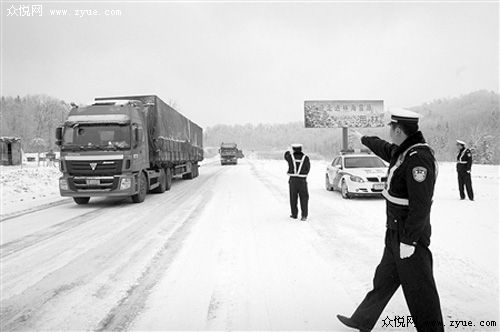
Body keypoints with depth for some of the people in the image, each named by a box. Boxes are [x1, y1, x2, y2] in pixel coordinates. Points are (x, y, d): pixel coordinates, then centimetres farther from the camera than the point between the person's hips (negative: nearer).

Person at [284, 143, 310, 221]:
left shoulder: (290, 157, -2)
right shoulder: (305, 158, -4)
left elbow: (286, 156, 22)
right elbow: (307, 169, 2)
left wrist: (289, 151, 42)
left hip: (292, 180, 1)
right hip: (302, 180, -1)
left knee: (293, 198, 13)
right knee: (304, 198, 4)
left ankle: (294, 214, 21)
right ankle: (304, 215, -7)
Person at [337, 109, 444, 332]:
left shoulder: (419, 158, -24)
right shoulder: (402, 151, 5)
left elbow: (420, 205, -26)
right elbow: (383, 148, 29)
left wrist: (409, 240, -24)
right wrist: (363, 138, 44)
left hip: (410, 237, -10)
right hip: (395, 232, 10)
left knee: (419, 289, 2)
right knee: (383, 280, 20)